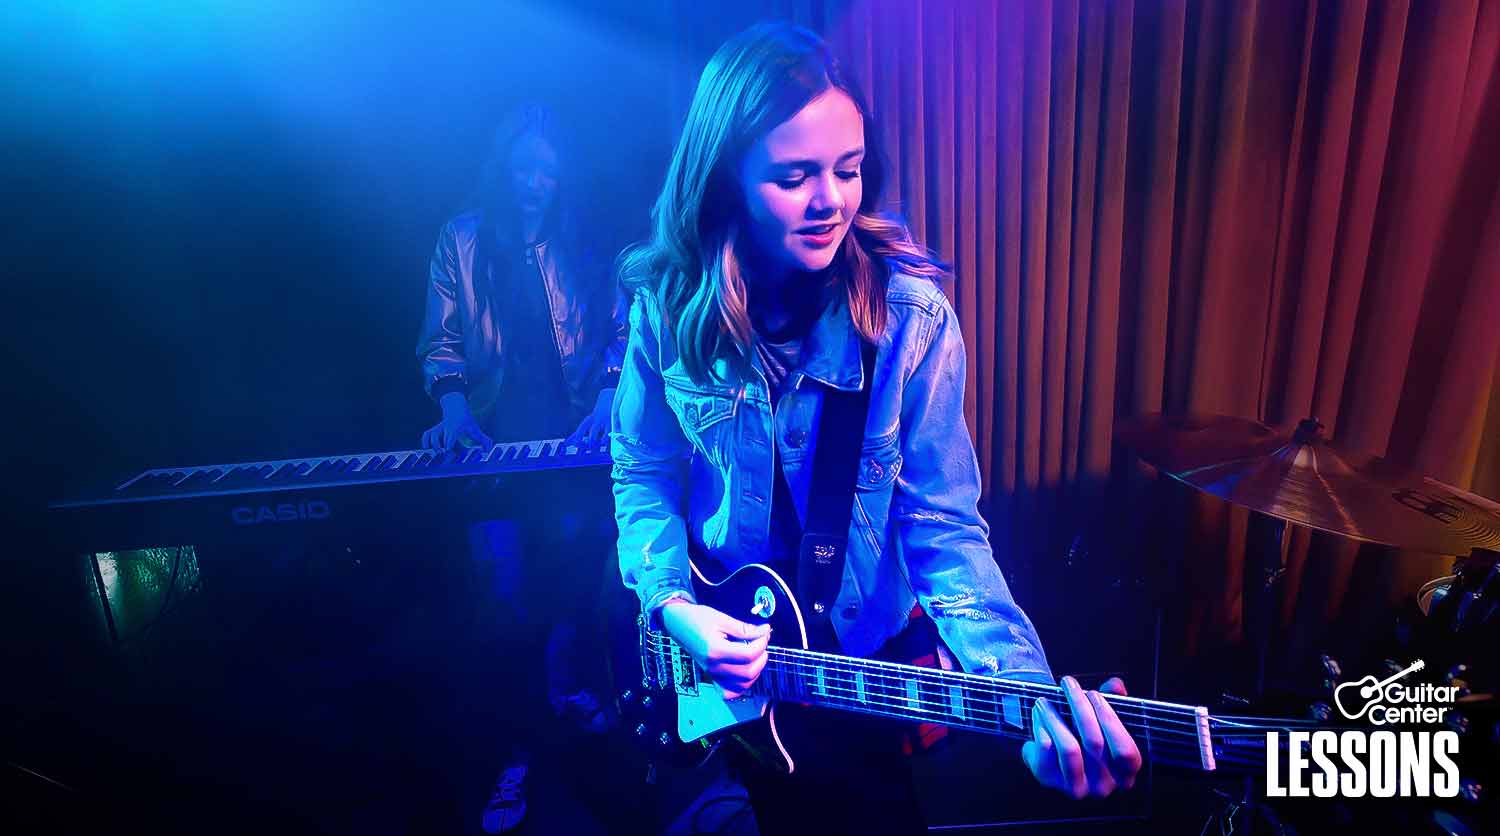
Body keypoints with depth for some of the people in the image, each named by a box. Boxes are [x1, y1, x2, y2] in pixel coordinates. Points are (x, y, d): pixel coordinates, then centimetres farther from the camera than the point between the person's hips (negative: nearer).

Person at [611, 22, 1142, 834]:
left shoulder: (911, 317, -20)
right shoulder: (671, 306, -14)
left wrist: (1026, 686, -32)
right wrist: (673, 605, -21)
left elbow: (942, 523, -19)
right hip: (712, 658, 2)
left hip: (865, 658, -1)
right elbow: (642, 476, -5)